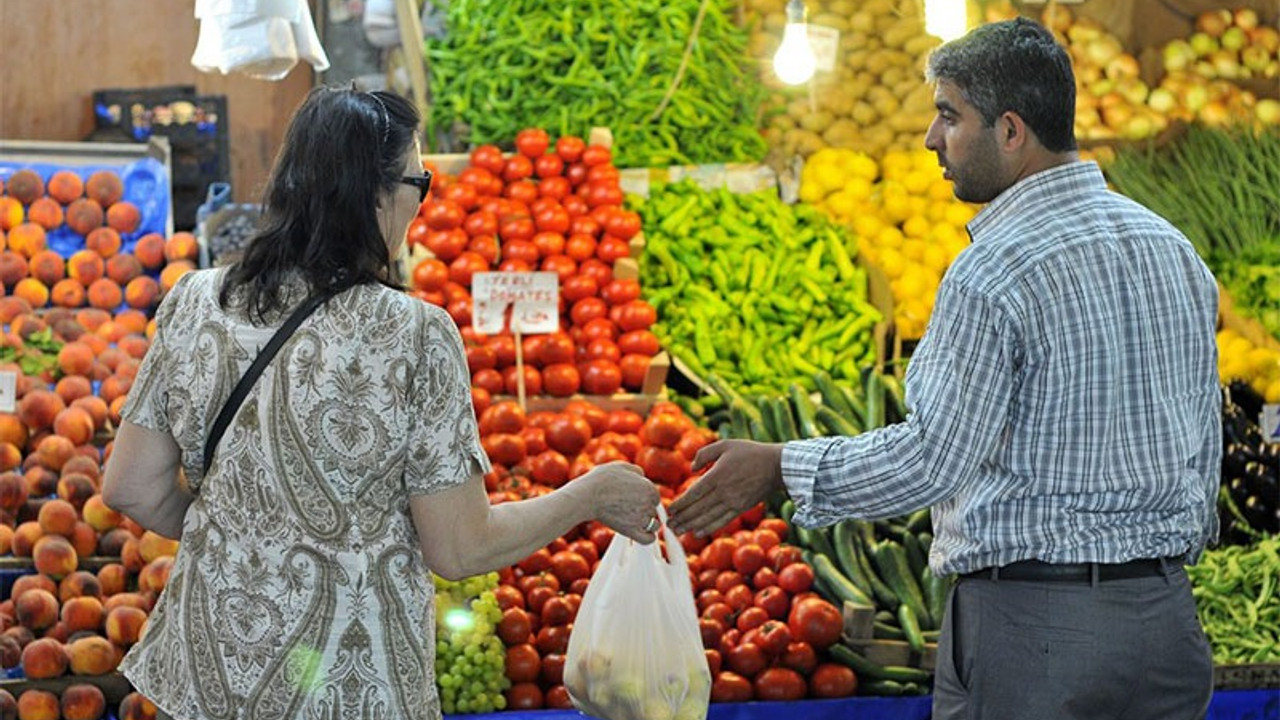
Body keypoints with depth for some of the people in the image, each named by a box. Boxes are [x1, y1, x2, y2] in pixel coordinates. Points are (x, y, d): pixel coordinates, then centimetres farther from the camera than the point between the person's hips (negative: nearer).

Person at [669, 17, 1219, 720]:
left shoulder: (992, 273, -16)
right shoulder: (1174, 249, 9)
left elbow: (933, 457, -19)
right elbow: (1205, 443, 14)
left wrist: (777, 467, -10)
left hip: (1029, 617, -7)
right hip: (1166, 615, 7)